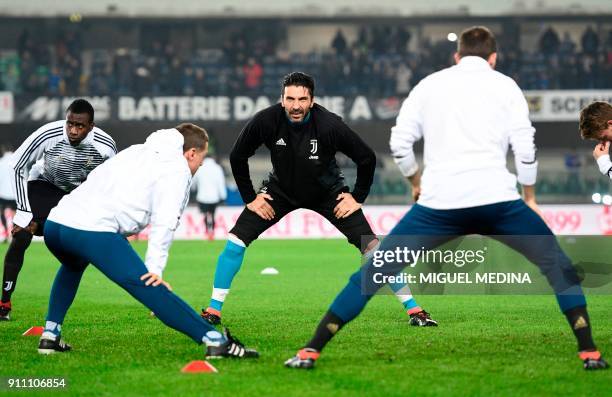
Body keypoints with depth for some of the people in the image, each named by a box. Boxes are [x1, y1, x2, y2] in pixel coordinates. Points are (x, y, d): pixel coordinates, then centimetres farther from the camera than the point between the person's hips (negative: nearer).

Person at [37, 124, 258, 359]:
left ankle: (50, 335, 30)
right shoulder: (176, 169, 7)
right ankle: (216, 341, -21)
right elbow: (164, 221, -5)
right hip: (95, 231, -8)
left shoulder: (137, 151, 30)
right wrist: (155, 268, -11)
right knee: (150, 289, -14)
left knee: (73, 267, 39)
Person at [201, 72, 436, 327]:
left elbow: (367, 158, -14)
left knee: (370, 246, -12)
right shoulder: (265, 121, -26)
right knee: (236, 242, -12)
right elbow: (237, 157, -7)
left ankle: (413, 308, -3)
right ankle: (214, 310, 1)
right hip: (281, 189, 1)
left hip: (328, 192, -1)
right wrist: (250, 198, -7)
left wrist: (357, 197, -12)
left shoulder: (329, 125, -30)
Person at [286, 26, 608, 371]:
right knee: (558, 265, 17)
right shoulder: (505, 85, 10)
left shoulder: (430, 84, 15)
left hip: (439, 203, 1)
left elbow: (399, 143, 11)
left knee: (374, 272, 9)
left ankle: (311, 351, 1)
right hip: (497, 199, -1)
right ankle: (589, 352, 7)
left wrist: (416, 182, 28)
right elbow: (525, 148, 4)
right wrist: (530, 197, 17)